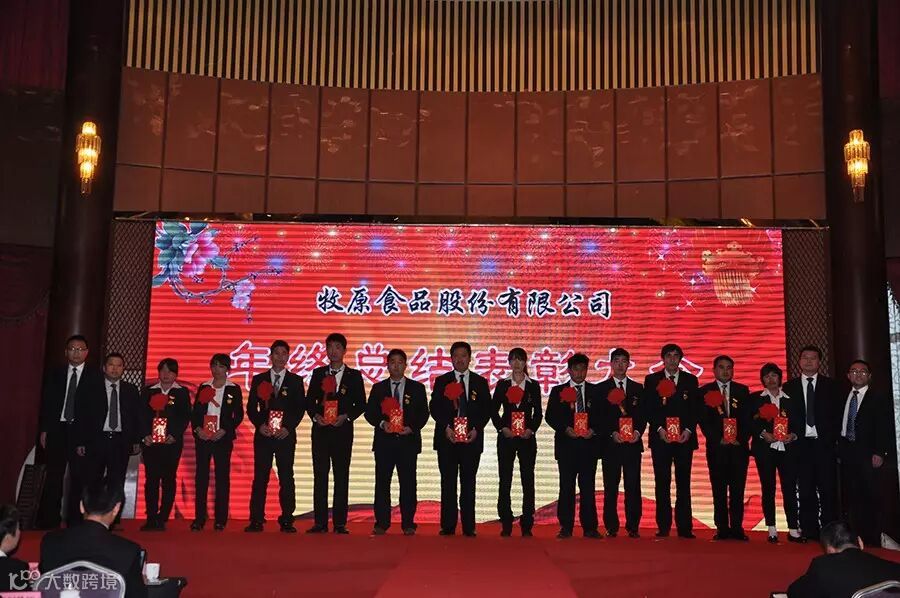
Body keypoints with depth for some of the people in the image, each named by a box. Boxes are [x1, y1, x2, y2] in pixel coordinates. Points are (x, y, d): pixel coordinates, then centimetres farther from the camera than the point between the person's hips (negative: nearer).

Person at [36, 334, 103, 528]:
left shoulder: (95, 376, 3)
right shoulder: (54, 374, 12)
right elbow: (46, 403, 10)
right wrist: (44, 430, 3)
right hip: (58, 430, 2)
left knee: (79, 476, -1)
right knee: (53, 476, 4)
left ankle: (75, 520, 5)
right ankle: (48, 520, 11)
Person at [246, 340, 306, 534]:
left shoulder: (295, 381, 7)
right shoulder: (259, 379, 10)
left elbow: (300, 408, 2)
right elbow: (251, 408, 7)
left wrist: (288, 428, -10)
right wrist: (260, 425, -9)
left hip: (286, 435, -1)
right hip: (263, 435, 1)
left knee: (286, 478, 0)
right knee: (260, 478, 1)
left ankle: (286, 521, 4)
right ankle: (256, 520, 5)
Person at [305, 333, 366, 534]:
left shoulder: (354, 376, 6)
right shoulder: (318, 373, 11)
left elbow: (361, 404, 4)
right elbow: (309, 401, 9)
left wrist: (346, 417, -11)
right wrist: (316, 416, -8)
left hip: (343, 430, -1)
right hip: (321, 430, 1)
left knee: (342, 477, 0)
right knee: (320, 476, 1)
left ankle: (340, 523, 4)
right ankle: (320, 523, 5)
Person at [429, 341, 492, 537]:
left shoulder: (480, 382, 10)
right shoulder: (441, 381, 8)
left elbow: (486, 410, 6)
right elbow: (434, 408, 3)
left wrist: (476, 429, -8)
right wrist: (446, 428, -10)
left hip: (472, 438, 0)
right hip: (447, 438, 0)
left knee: (469, 483, 1)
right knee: (448, 483, 1)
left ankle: (469, 527, 6)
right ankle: (448, 526, 6)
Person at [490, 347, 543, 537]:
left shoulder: (533, 386, 7)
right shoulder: (502, 385, 7)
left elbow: (538, 413, 5)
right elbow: (494, 411, 5)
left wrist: (531, 429, -10)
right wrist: (502, 428, -8)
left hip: (527, 437, 0)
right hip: (506, 436, 0)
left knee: (528, 480, 0)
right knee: (505, 481, 0)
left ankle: (526, 525, 7)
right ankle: (506, 525, 7)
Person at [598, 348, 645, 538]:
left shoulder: (638, 388, 13)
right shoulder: (602, 388, 7)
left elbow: (643, 415, 9)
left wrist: (638, 432, -8)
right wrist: (612, 433, -11)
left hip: (633, 443, 1)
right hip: (610, 443, -1)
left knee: (633, 486, -1)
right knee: (610, 487, 0)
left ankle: (633, 527, 6)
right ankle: (611, 527, 6)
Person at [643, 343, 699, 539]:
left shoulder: (690, 380, 11)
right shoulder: (652, 380, 8)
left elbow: (695, 409, 6)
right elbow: (649, 409, 2)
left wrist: (688, 430, -8)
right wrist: (660, 429, -11)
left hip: (685, 438, 1)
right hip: (660, 438, -1)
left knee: (683, 483, 1)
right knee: (662, 484, 1)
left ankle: (685, 527, 3)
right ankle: (663, 527, 5)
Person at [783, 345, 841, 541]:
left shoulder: (830, 385, 8)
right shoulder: (789, 387, 8)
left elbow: (838, 414, 4)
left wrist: (833, 437, -6)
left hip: (824, 443, 0)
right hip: (801, 444, 1)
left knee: (828, 489, -2)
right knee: (806, 490, 2)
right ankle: (809, 530, 7)